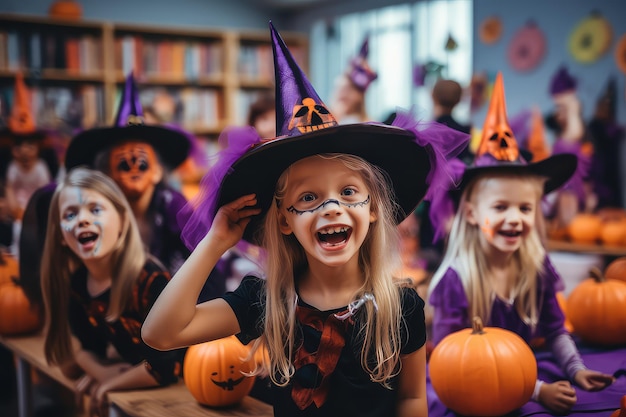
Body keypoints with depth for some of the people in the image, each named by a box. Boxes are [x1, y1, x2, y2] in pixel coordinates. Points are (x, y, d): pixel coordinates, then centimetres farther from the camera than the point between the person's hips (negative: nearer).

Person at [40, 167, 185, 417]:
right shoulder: (75, 282, -6)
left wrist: (110, 383, -15)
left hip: (176, 391, -6)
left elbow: (167, 367, -29)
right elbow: (88, 345, 8)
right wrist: (101, 372, -13)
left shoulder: (151, 280, -27)